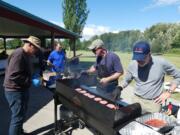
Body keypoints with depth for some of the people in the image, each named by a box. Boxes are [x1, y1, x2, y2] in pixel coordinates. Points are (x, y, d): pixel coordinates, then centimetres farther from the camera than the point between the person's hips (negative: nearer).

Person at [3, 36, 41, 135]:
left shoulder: (25, 55, 10)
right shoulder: (18, 54, -23)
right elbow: (13, 76, -29)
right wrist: (31, 81, -24)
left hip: (21, 89, 10)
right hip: (15, 91, -10)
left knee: (21, 113, 23)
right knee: (18, 117, 0)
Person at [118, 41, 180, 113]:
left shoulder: (161, 63, -14)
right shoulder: (132, 65, -7)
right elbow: (126, 80, 8)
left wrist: (169, 92, -6)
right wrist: (119, 88, -10)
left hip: (154, 103, -2)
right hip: (137, 100, 2)